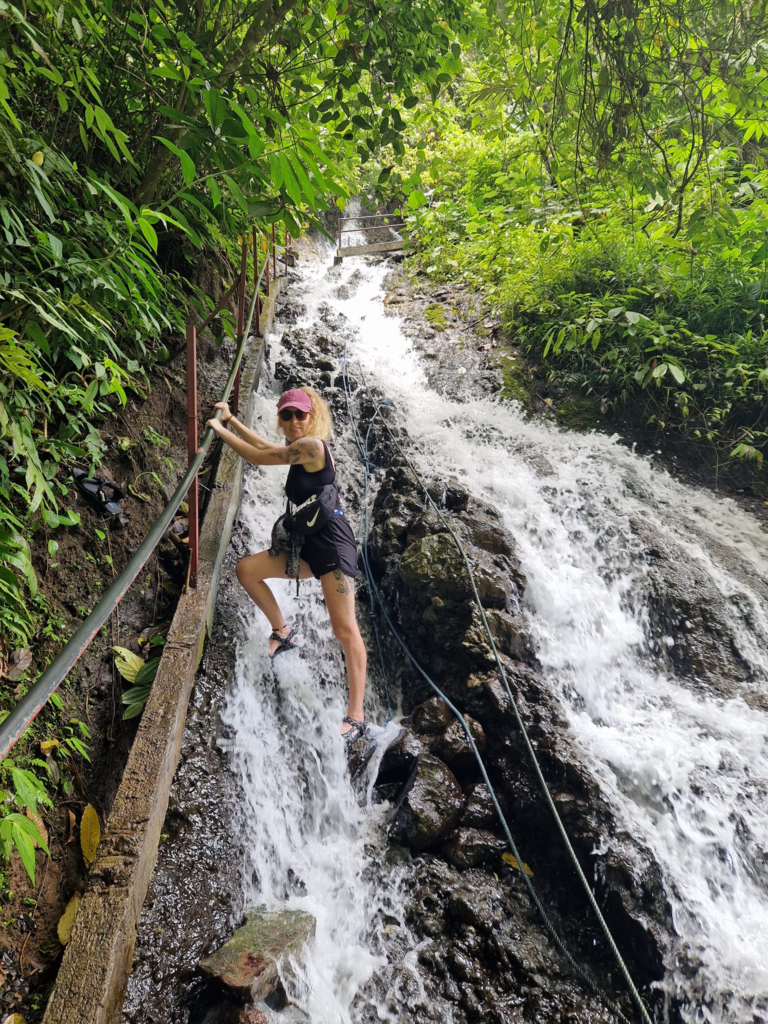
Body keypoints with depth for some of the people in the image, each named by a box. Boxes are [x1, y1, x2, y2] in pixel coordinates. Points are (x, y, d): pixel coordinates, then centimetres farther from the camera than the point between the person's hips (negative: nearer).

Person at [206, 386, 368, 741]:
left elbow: (256, 456, -8)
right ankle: (282, 631, 20)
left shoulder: (312, 445, -12)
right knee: (246, 569, 6)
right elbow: (265, 446, 36)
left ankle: (356, 716, -11)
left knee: (345, 629, -13)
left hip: (331, 542, -10)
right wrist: (231, 419, 39)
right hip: (306, 543, 10)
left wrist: (219, 429, 3)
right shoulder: (298, 449, 17)